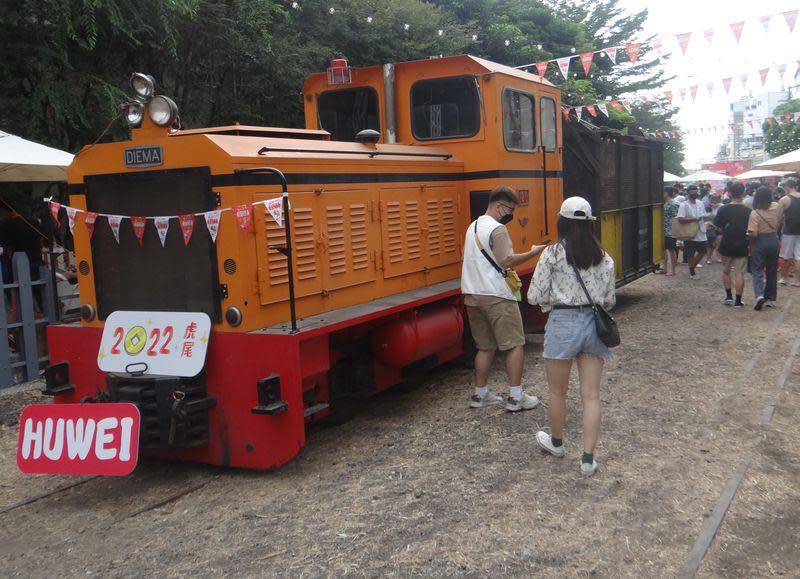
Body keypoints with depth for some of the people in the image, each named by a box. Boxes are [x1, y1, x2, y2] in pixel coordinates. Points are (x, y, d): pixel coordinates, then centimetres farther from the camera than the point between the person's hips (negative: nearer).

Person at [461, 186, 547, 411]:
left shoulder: (473, 226, 17)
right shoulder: (497, 229, -12)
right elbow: (507, 261, -20)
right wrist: (532, 253, -10)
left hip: (472, 295, 9)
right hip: (495, 296, -9)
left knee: (485, 347, 16)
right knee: (515, 345, 0)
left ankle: (480, 394, 20)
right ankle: (516, 398, 0)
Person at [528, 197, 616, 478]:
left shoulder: (552, 254, -9)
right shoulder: (604, 258, 3)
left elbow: (535, 296, -9)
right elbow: (609, 301, 8)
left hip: (563, 323, -3)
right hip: (594, 325, 4)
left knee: (557, 393, 16)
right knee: (591, 395, 7)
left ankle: (556, 442, 37)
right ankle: (588, 459, 8)